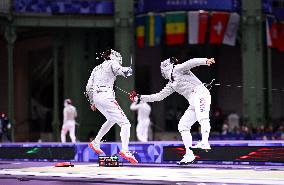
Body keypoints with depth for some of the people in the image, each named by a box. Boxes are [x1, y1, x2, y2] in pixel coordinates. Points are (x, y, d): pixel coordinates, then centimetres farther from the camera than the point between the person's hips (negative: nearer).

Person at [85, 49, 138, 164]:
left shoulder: (97, 68, 25)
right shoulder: (111, 63, 5)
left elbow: (89, 87, 23)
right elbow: (120, 70, -15)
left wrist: (92, 101, 31)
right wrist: (128, 70, 7)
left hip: (96, 97, 8)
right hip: (106, 97, -8)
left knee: (111, 120, 32)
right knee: (125, 123, -11)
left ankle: (95, 143, 35)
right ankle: (125, 150, -30)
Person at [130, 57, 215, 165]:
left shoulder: (177, 69, 5)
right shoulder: (172, 84, 26)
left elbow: (191, 63, -11)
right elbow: (158, 96, 30)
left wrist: (205, 61, -30)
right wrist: (140, 98, 30)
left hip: (201, 94, -9)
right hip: (193, 103, 9)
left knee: (202, 118, -30)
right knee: (183, 126, 6)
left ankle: (205, 143, -51)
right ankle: (189, 154, 4)